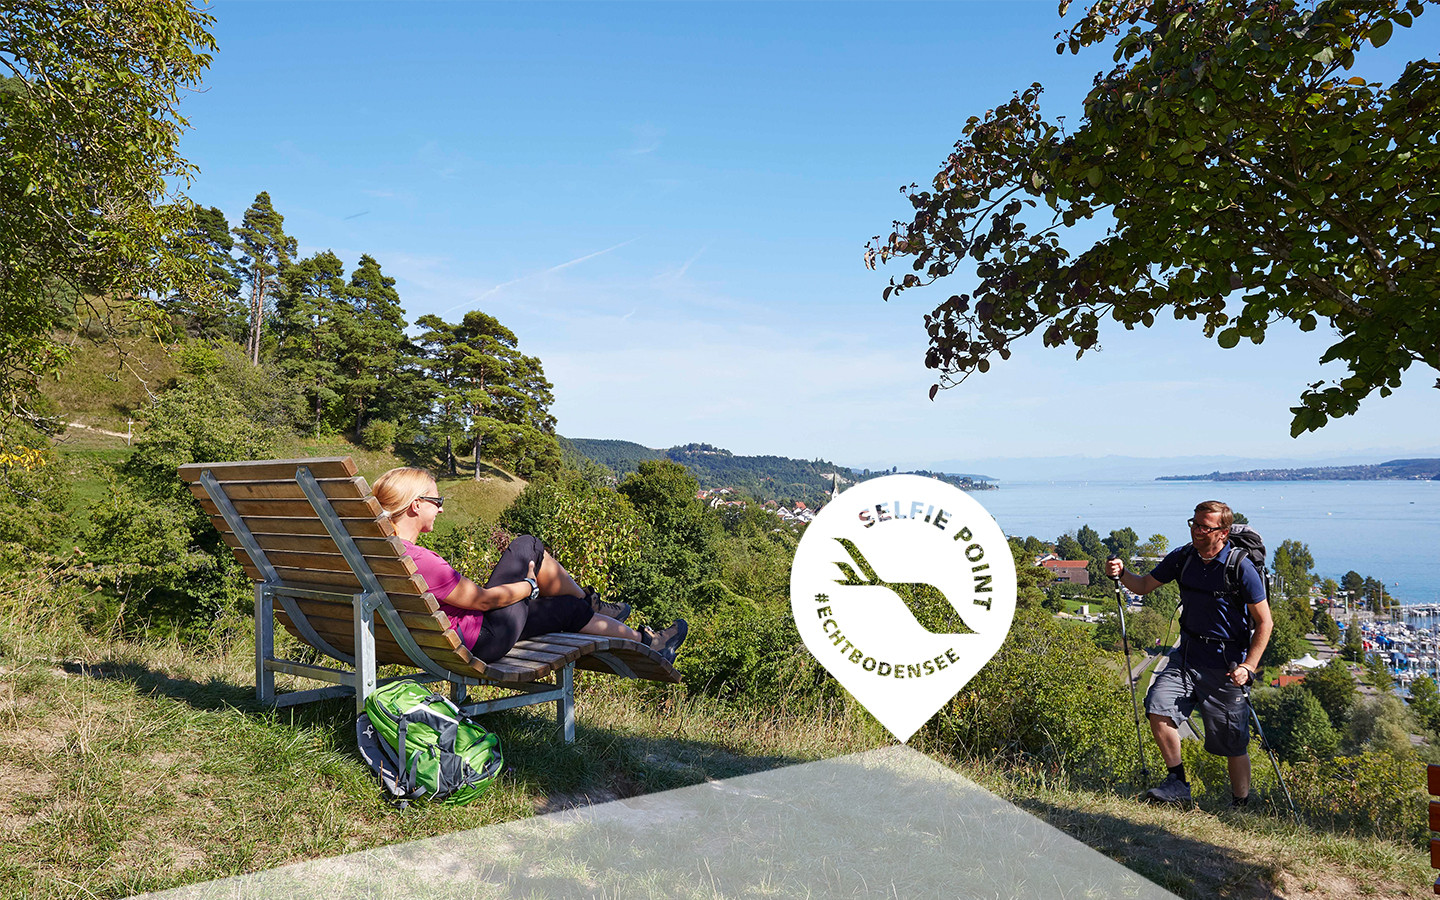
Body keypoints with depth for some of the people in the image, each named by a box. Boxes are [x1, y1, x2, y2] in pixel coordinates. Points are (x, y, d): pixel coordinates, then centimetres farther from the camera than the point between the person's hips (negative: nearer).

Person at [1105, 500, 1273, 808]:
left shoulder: (1241, 569, -15)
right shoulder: (1183, 558, -1)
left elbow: (1265, 623, -9)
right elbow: (1144, 585, 10)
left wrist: (1248, 667, -16)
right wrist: (1122, 574, -11)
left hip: (1226, 665, -4)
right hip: (1188, 654, 5)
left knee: (1233, 744, 4)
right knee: (1159, 710, -14)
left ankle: (1240, 806, 25)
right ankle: (1177, 784, 3)